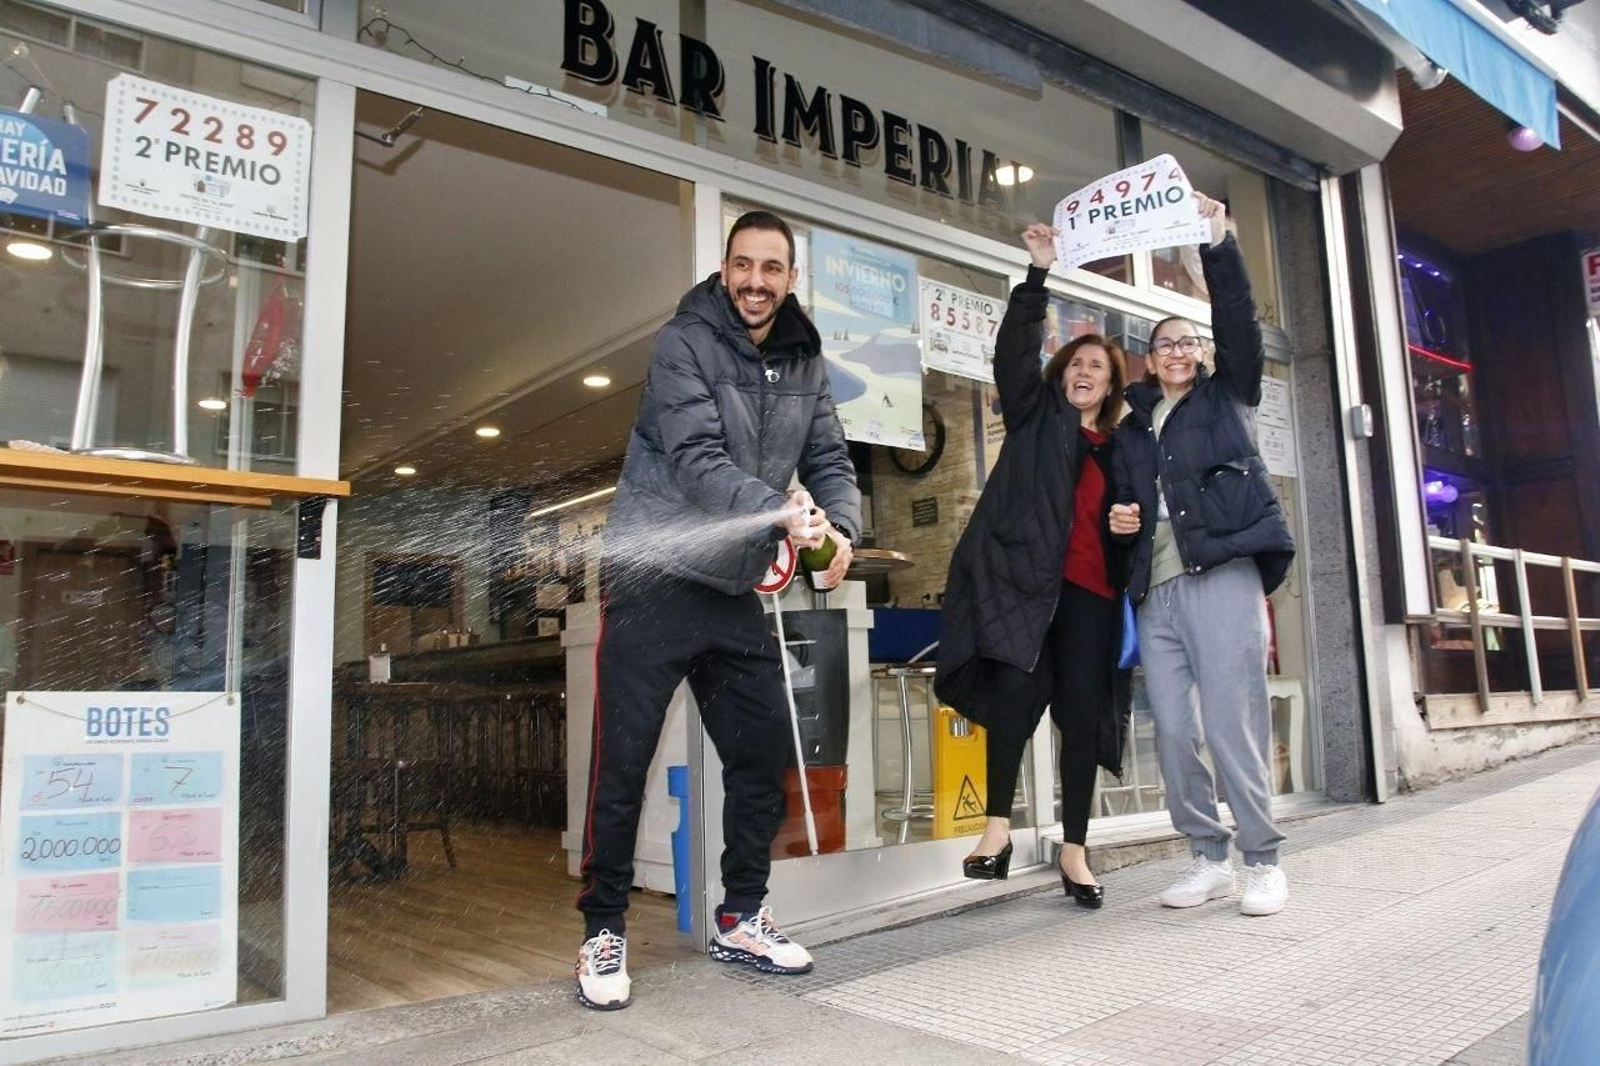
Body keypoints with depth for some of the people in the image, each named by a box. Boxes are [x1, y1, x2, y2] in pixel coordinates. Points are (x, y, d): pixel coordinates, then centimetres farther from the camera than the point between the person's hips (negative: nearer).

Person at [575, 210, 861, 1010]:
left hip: (735, 589, 6)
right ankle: (603, 933, 16)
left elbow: (830, 461, 6)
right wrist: (784, 515, -36)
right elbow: (698, 461, -22)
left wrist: (840, 529, -15)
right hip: (653, 582, -6)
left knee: (763, 755, 9)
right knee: (623, 761, -1)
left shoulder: (805, 363, 9)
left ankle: (740, 920, 27)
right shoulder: (684, 344, -10)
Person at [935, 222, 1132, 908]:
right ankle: (997, 824, -14)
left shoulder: (1115, 449, 23)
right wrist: (1039, 274, -7)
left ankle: (1074, 851, 10)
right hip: (1022, 575, -3)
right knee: (1015, 688, -22)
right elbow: (1015, 349, 0)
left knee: (1082, 714, 2)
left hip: (1088, 590, 4)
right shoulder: (1035, 413, 15)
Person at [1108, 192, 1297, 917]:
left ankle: (1263, 860, 5)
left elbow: (1237, 319, 2)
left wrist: (1217, 241, -7)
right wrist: (1118, 517, 5)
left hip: (1221, 575, -4)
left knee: (1231, 724, -8)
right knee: (1171, 730, 1)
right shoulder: (1131, 429, 23)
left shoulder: (1226, 398, 15)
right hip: (1155, 590, 4)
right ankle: (1208, 856, 14)